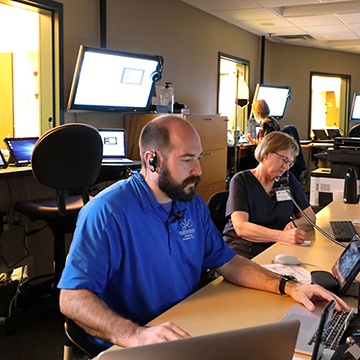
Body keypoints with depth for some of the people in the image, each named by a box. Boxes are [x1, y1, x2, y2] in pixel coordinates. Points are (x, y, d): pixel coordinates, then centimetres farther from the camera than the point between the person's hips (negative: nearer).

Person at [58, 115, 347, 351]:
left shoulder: (193, 204, 7)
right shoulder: (107, 213, -18)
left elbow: (226, 262, 13)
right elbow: (72, 298, -22)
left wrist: (288, 286, 0)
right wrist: (135, 335, -38)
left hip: (188, 330, 6)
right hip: (126, 347, -5)